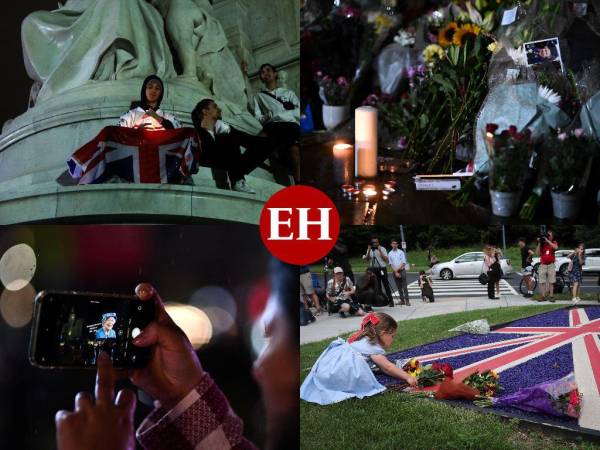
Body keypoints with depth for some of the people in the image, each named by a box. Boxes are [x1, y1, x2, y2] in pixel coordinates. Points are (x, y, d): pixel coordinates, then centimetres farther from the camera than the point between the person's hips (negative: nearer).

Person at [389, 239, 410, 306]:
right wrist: (395, 272, -7)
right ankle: (402, 300, 11)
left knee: (404, 286, -7)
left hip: (402, 270, -3)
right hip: (395, 272, 3)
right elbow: (391, 264, 3)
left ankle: (407, 300, -8)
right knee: (398, 287, 6)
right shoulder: (390, 254, 7)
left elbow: (403, 263, -4)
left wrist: (397, 269, -12)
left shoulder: (401, 252, 2)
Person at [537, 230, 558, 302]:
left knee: (551, 282, 1)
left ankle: (551, 296, 4)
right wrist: (539, 243, -6)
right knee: (542, 282, -1)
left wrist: (547, 240, -18)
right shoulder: (542, 243, 8)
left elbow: (555, 247, -19)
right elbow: (538, 253, 0)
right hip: (543, 265, 1)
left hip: (551, 265, -1)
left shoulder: (554, 243, 6)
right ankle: (543, 297, 2)